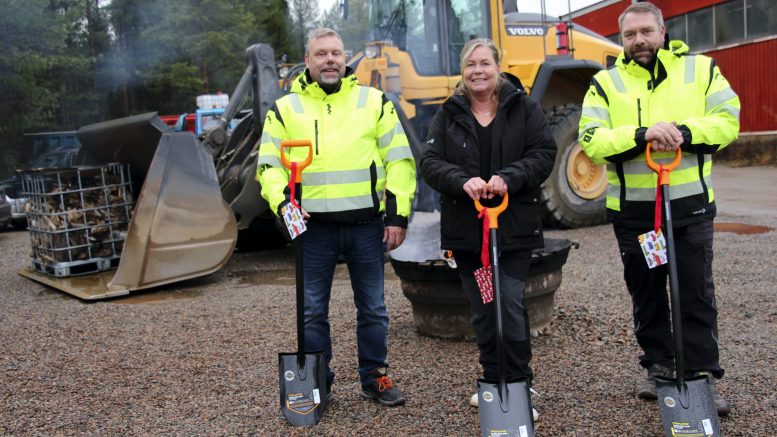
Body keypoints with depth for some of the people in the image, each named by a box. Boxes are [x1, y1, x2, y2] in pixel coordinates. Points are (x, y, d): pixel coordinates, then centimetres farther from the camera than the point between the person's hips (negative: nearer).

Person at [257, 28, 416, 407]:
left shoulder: (374, 102, 7)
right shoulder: (285, 108, 8)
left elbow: (399, 159, 5)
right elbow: (268, 164, 7)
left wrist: (398, 214, -2)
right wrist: (283, 201, -11)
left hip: (366, 223, 0)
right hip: (313, 226, 0)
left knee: (372, 307, 10)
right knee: (312, 311, 7)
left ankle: (375, 378, 25)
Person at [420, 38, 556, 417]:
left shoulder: (523, 107, 5)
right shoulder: (448, 115, 9)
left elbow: (543, 153, -2)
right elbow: (430, 162, 0)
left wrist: (508, 178, -18)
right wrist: (463, 181, -19)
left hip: (514, 225, -2)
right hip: (466, 229, 2)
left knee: (511, 303, -7)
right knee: (481, 310, 10)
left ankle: (519, 381, 9)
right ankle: (492, 380, 24)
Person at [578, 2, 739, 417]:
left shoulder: (700, 69, 3)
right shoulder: (606, 83, 1)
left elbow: (727, 121, -4)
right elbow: (592, 141, -11)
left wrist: (684, 132, -22)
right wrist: (642, 133, -26)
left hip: (690, 204, -1)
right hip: (633, 209, 1)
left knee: (697, 295, 3)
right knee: (646, 294, 13)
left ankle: (702, 377, 14)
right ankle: (658, 366, 30)